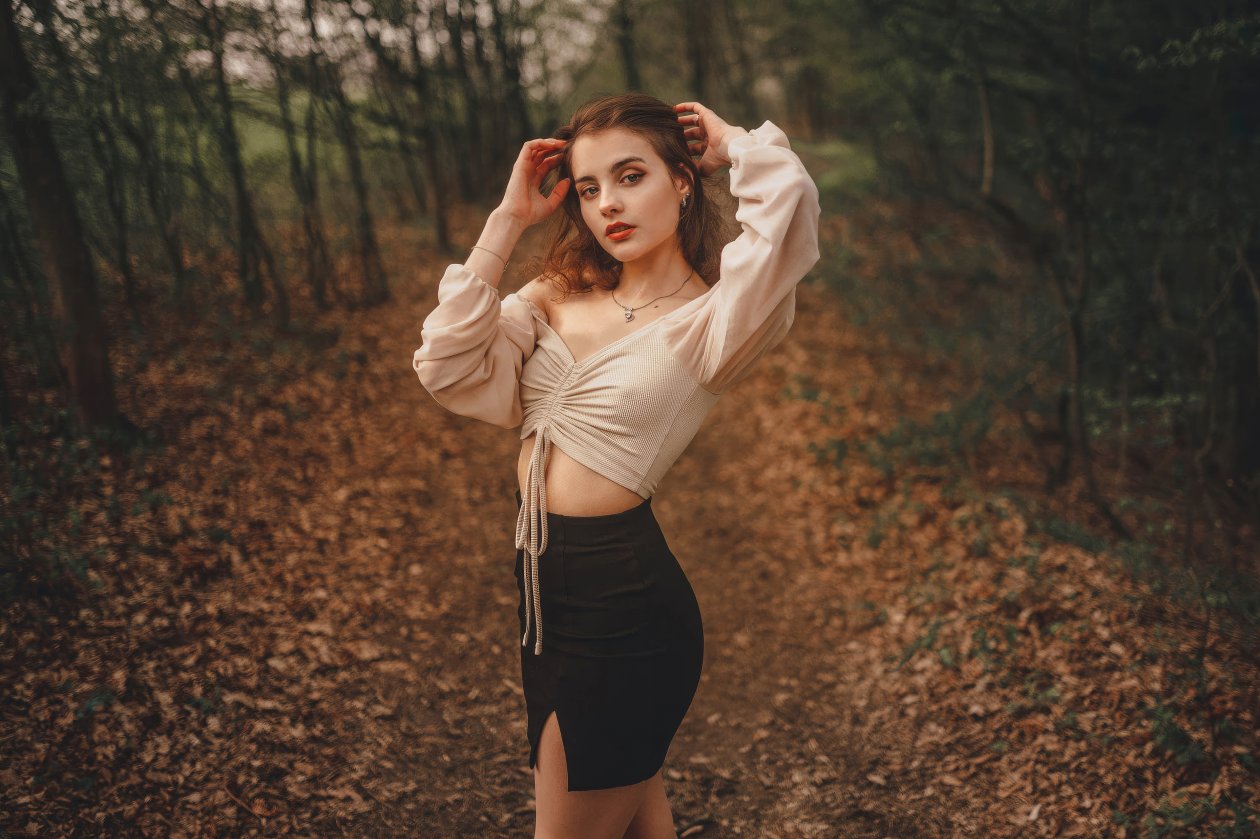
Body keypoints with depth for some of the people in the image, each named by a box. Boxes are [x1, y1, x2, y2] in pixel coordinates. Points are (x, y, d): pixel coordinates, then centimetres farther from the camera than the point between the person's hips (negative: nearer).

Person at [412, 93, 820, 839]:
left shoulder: (707, 322, -13)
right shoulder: (558, 300, 6)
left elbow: (788, 198, -31)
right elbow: (449, 370, -5)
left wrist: (729, 144, -10)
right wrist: (508, 222, -4)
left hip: (625, 605, -6)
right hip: (545, 586, 7)